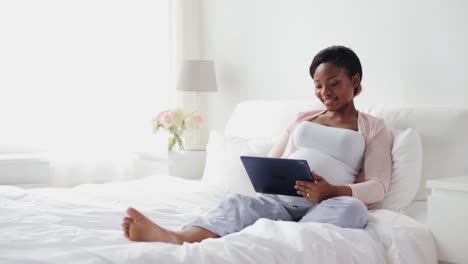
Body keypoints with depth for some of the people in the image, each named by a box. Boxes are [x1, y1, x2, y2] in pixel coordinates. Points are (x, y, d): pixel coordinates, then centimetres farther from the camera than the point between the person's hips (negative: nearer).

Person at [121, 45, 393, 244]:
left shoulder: (374, 127, 14)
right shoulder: (303, 118, 27)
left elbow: (378, 187, 1)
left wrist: (332, 191, -20)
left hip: (326, 205, -2)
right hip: (280, 199, 3)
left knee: (353, 208, -39)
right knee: (239, 201, -31)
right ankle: (177, 239, -63)